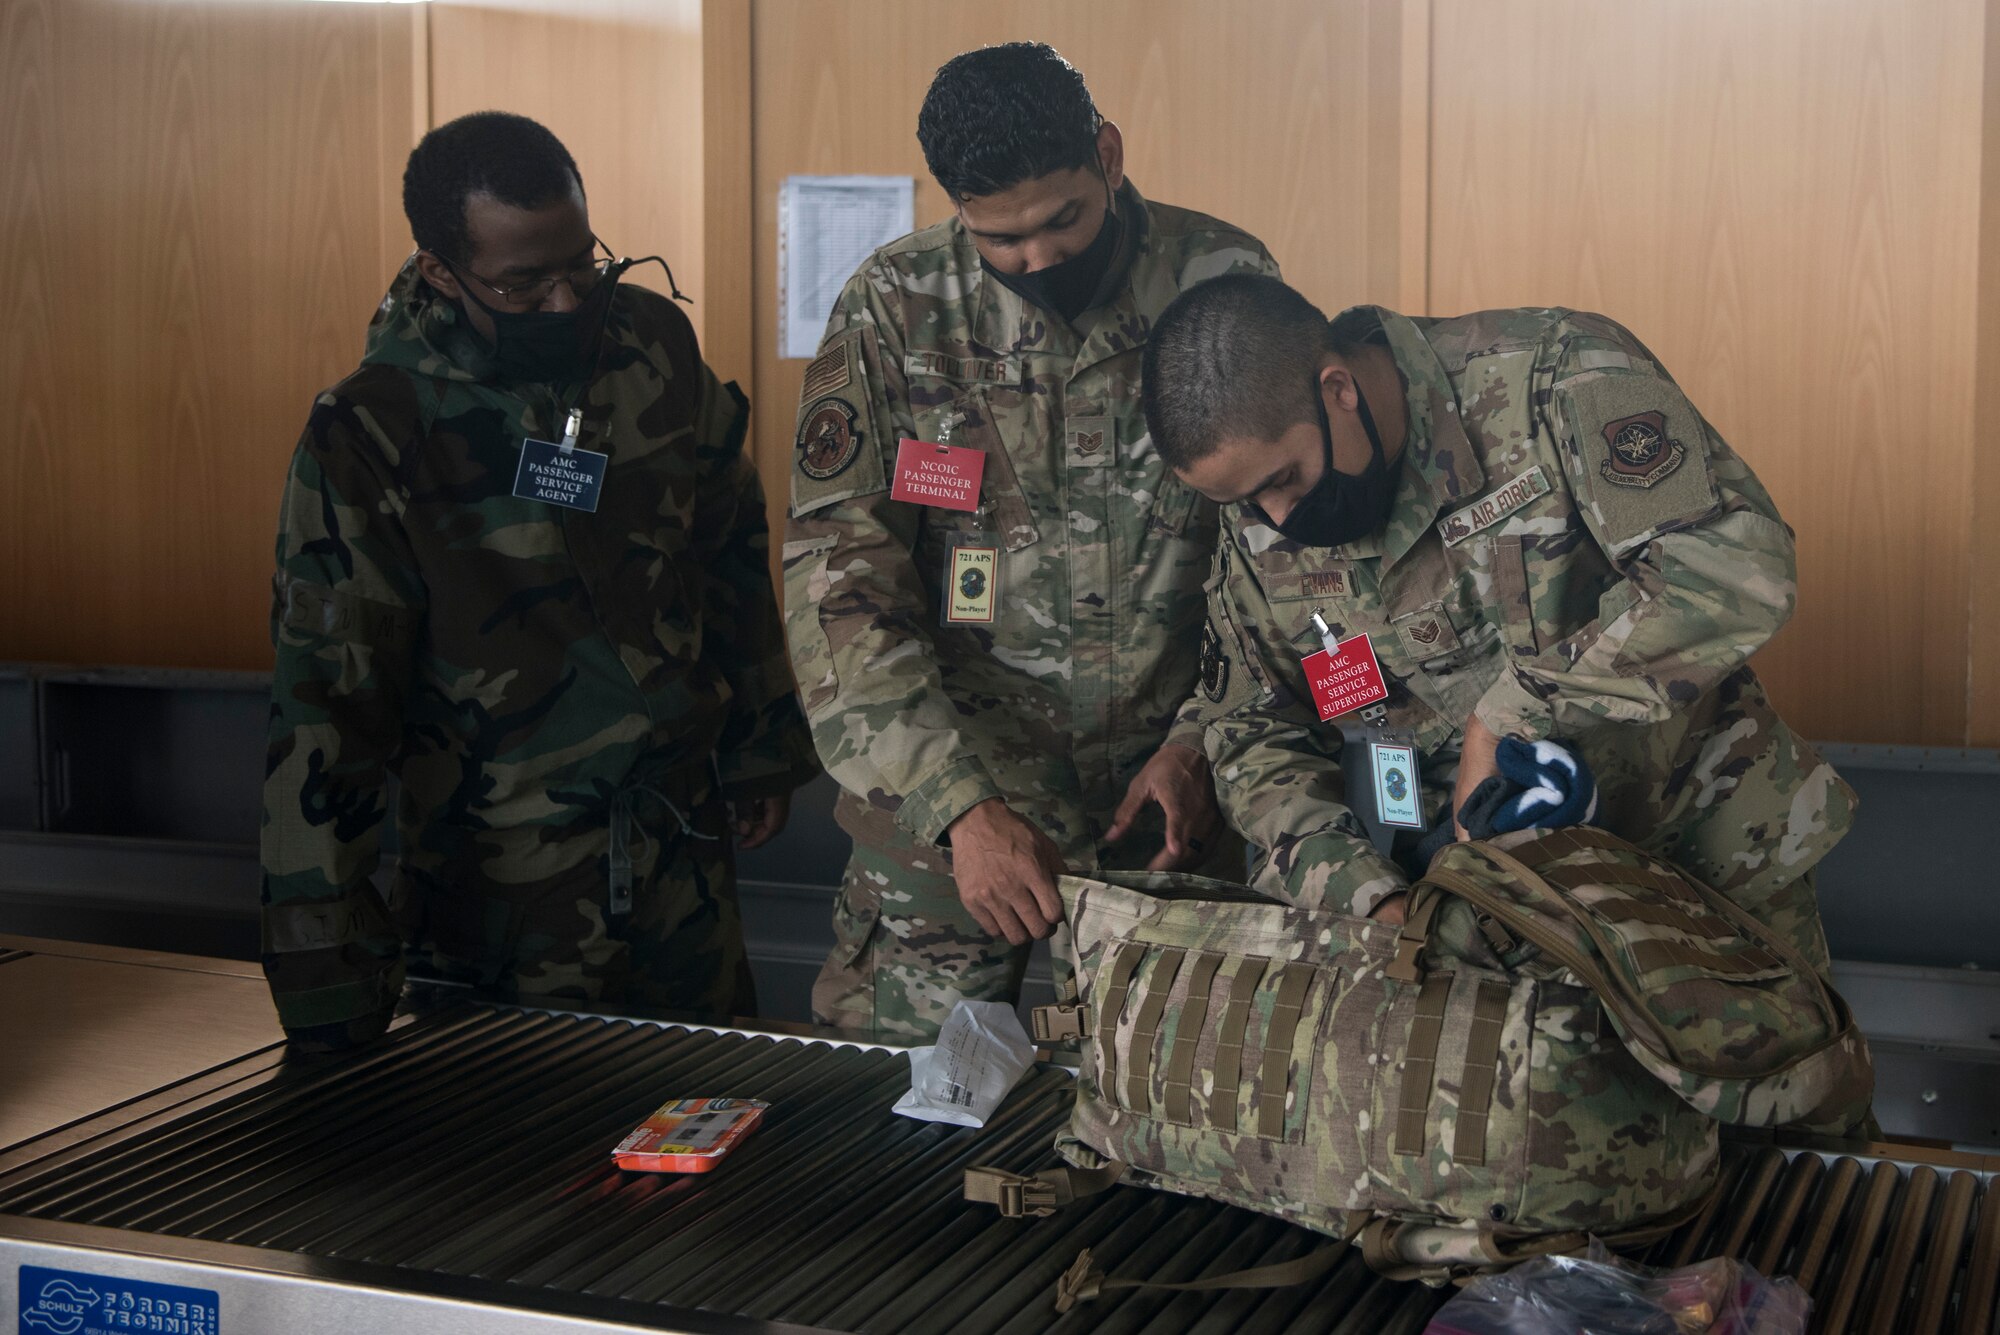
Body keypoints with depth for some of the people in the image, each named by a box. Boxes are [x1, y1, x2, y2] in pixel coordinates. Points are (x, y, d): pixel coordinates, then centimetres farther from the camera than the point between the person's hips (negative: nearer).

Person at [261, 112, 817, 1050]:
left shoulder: (655, 344, -3)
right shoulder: (372, 432, -16)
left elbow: (732, 547, 11)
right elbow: (324, 696, -17)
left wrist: (763, 746, 15)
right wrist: (324, 961, -19)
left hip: (685, 851, 4)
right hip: (501, 882, -4)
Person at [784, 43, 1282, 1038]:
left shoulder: (1225, 287, -4)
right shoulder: (894, 311, -5)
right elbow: (838, 582, -9)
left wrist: (1200, 743, -10)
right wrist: (963, 806, -19)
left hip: (1161, 802, 0)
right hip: (941, 797, 0)